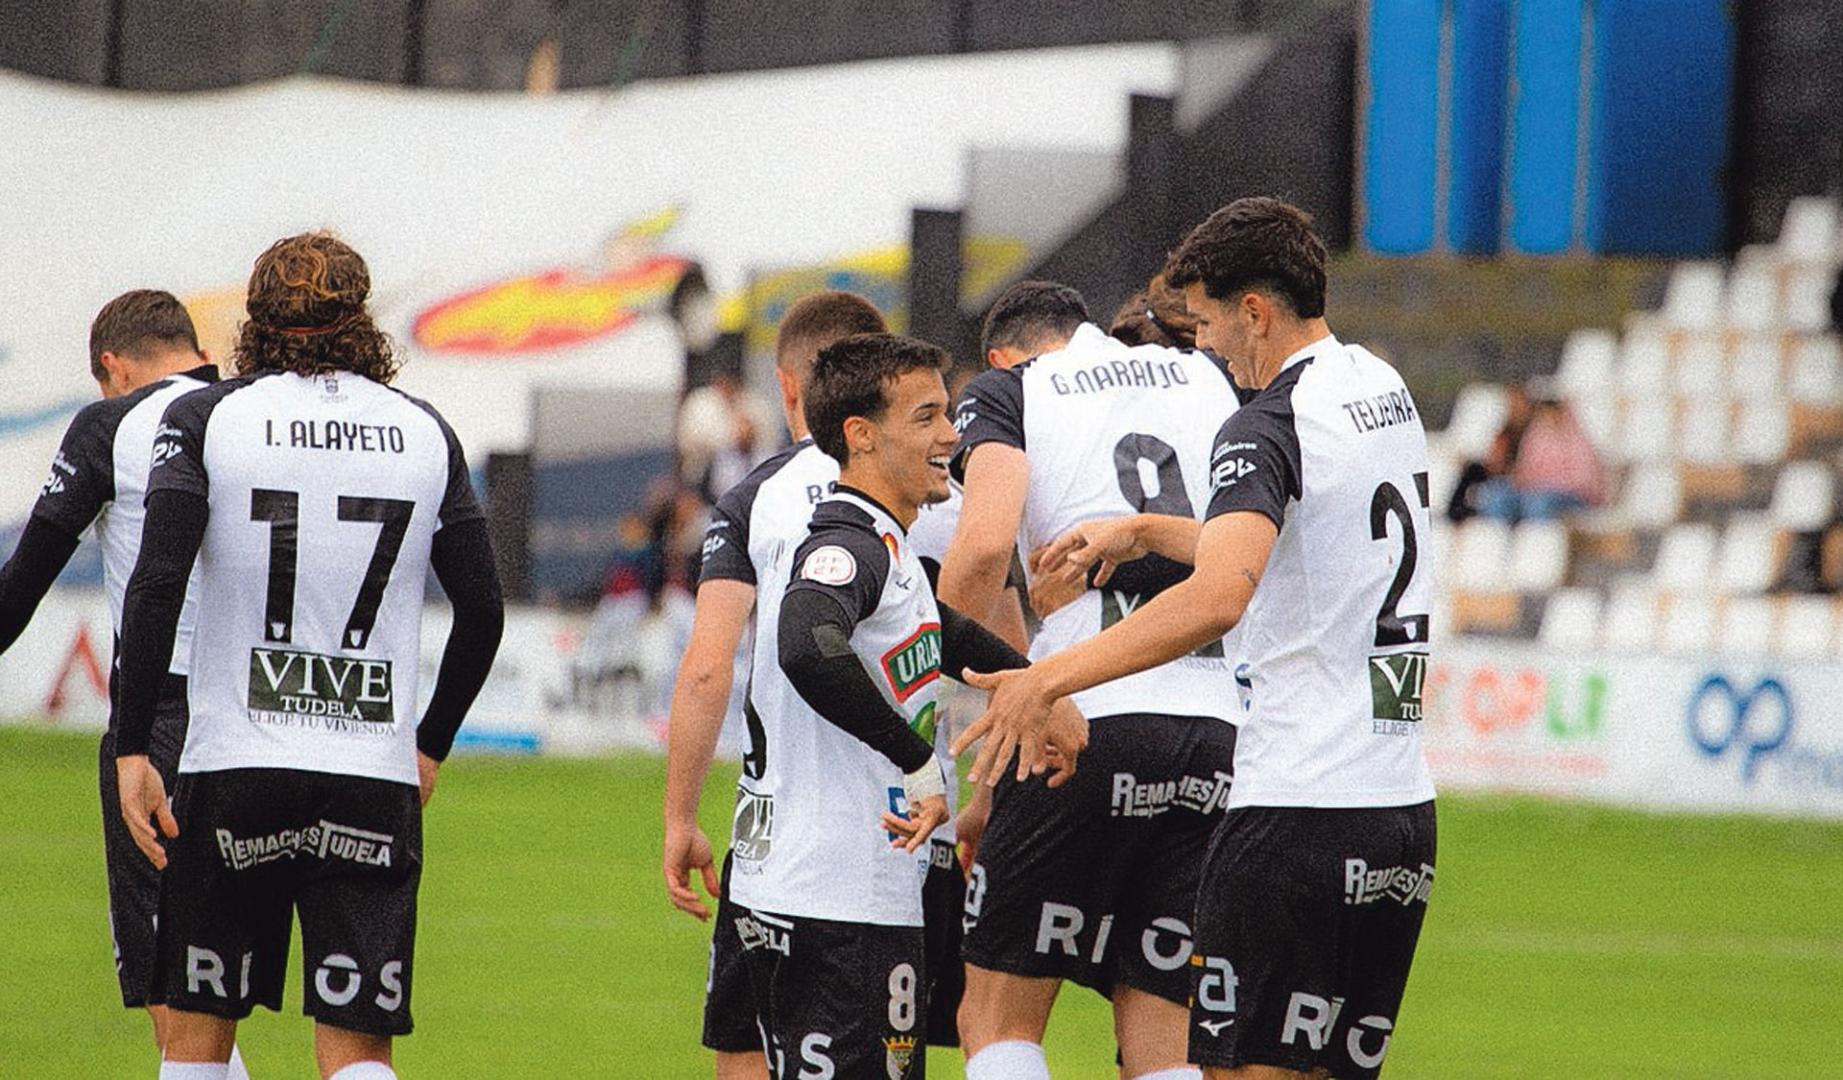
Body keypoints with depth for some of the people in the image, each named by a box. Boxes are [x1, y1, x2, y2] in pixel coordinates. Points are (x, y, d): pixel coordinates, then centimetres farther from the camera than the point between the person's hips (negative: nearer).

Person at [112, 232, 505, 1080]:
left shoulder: (206, 419, -1)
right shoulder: (425, 434, 6)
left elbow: (156, 584, -11)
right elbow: (482, 611, 8)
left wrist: (131, 751, -7)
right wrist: (432, 746, 22)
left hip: (234, 766, -1)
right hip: (376, 775, 1)